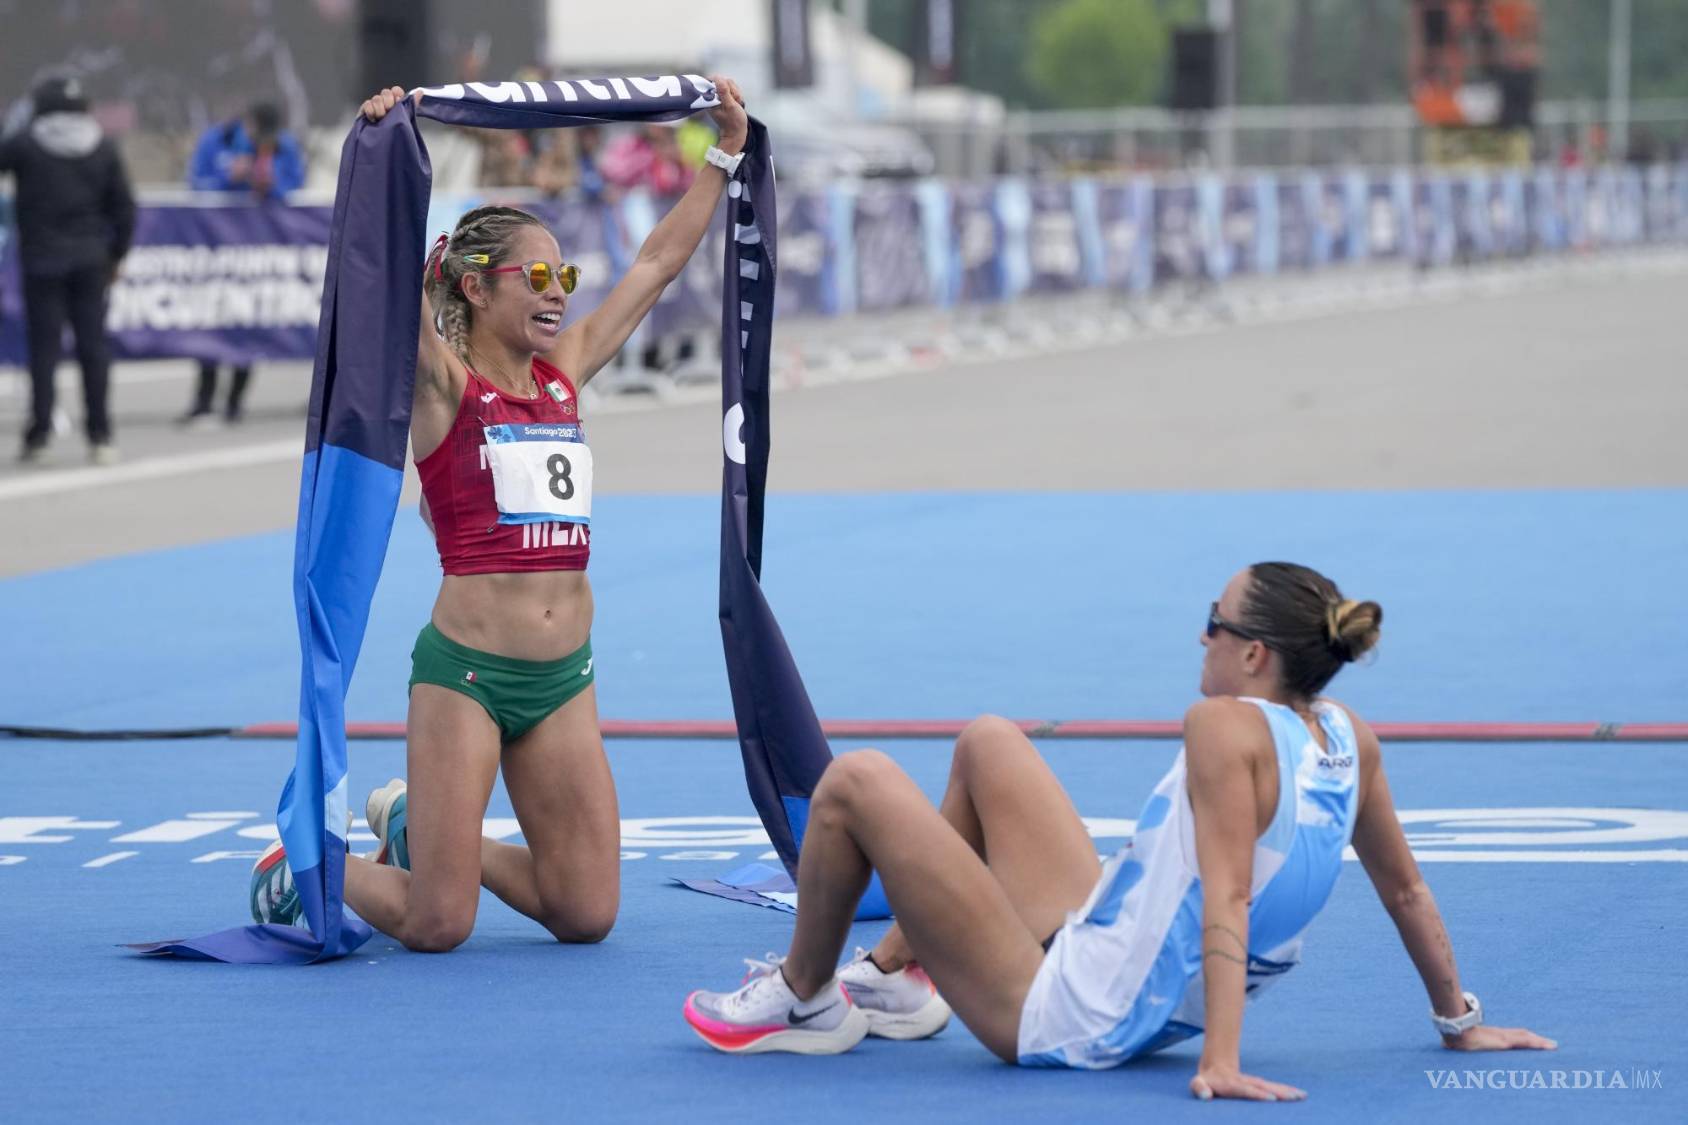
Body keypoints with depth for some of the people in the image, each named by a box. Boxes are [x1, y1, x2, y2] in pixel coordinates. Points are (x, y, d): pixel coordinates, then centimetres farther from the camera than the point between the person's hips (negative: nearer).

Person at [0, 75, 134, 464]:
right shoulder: (102, 148, 6)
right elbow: (123, 207, 8)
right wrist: (115, 256, 16)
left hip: (42, 257, -3)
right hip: (90, 258, 3)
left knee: (43, 344, -1)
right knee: (92, 342, 4)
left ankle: (39, 431, -6)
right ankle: (100, 436, 3)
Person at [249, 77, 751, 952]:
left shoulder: (565, 373, 11)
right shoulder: (443, 383, -4)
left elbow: (660, 259, 16)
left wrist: (727, 152, 17)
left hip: (563, 678, 6)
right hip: (465, 669, -6)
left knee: (587, 915, 5)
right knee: (437, 926, -6)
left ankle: (418, 828, 28)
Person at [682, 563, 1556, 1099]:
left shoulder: (1226, 726, -24)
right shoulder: (1345, 739, -2)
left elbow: (1225, 902, -31)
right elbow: (1405, 889, 6)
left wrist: (1220, 1063, -36)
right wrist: (1458, 1021, 18)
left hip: (1062, 1019, -9)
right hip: (1146, 1018, 9)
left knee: (854, 780, -5)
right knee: (986, 742, 22)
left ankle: (803, 1002, 15)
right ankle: (891, 975, 32)